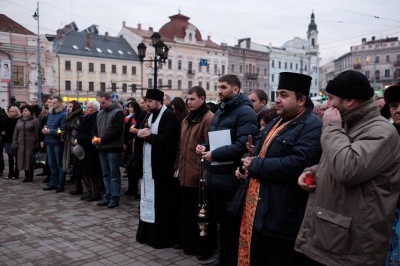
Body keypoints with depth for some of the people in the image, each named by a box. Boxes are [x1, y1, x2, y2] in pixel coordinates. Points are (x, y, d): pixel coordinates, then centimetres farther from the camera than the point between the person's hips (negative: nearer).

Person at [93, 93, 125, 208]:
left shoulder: (118, 113, -9)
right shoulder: (100, 113, 15)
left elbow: (117, 131, -17)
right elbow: (96, 128, 19)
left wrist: (102, 139, -17)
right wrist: (95, 138, -2)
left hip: (113, 148, -7)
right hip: (102, 148, 7)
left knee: (114, 174, 0)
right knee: (106, 174, 13)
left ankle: (115, 198, 6)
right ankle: (108, 196, 21)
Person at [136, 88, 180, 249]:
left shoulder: (169, 116, -12)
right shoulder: (150, 115, 16)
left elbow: (166, 140, -22)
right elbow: (143, 133, 17)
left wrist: (148, 135, -12)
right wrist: (140, 133, -5)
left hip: (161, 165, -9)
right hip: (148, 165, 9)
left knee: (161, 202, -3)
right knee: (149, 199, 13)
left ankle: (163, 237, 7)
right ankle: (148, 234, 23)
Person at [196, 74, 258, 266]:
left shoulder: (245, 112, -14)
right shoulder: (220, 111, 16)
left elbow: (243, 145, -25)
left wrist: (214, 154, -21)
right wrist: (206, 147, 3)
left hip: (232, 178, -9)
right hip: (216, 175, 9)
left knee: (233, 223, 5)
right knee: (221, 220, 20)